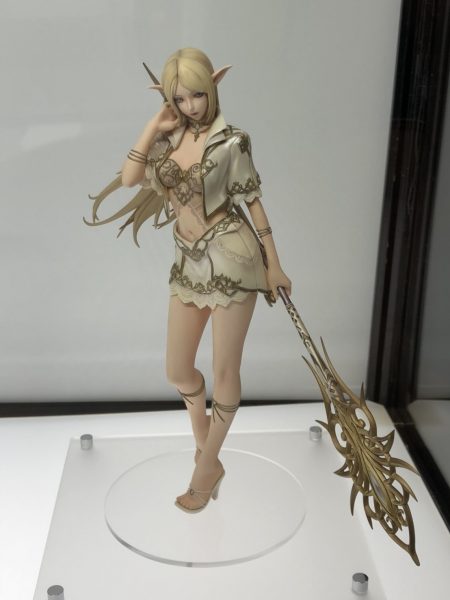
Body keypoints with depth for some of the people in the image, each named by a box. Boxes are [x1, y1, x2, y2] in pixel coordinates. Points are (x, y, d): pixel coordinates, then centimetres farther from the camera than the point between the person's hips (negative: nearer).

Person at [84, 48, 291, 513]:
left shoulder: (230, 141, -9)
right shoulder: (169, 138, 6)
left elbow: (253, 202, -5)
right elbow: (129, 177, -7)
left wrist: (273, 265, -2)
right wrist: (154, 124, -5)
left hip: (231, 258, -6)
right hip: (188, 264, 6)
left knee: (223, 370, 5)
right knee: (177, 371, 12)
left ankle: (206, 465, 25)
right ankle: (205, 449, 39)